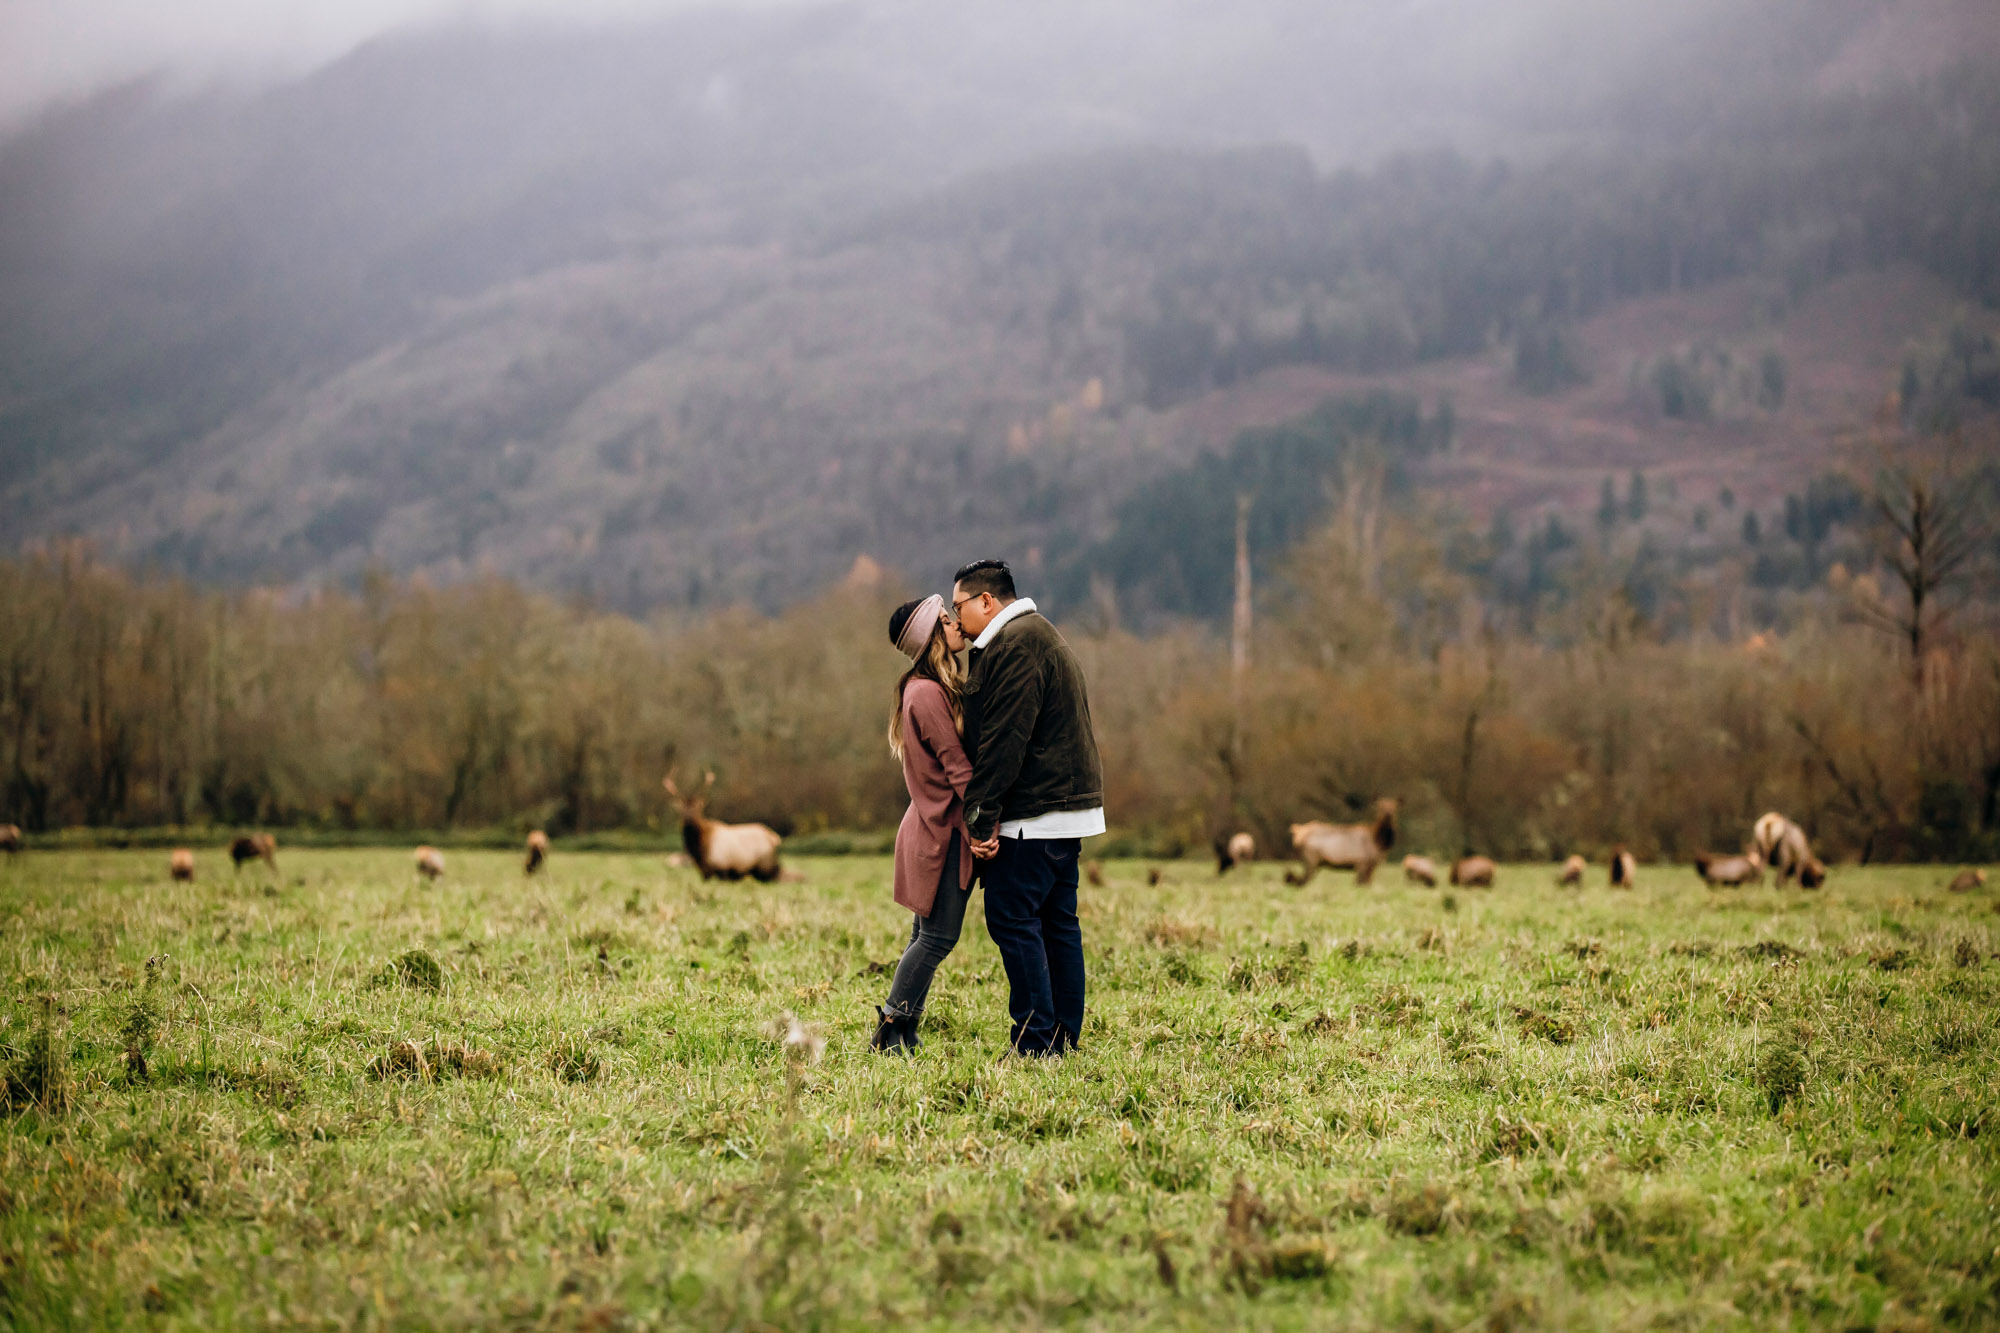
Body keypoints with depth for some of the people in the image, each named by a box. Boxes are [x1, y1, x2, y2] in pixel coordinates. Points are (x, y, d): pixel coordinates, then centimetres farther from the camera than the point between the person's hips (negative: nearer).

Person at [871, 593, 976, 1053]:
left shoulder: (939, 688, 16)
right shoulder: (927, 694, -16)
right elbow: (957, 766, -20)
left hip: (936, 828, 10)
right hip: (942, 829, -10)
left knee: (926, 936, 11)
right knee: (938, 936, -7)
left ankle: (902, 1034, 14)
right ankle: (891, 1031, -3)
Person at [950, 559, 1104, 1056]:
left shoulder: (1014, 646, -13)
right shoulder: (1039, 635, 21)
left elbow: (1004, 740, -20)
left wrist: (981, 816, -19)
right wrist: (985, 813, 18)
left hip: (1035, 811, -11)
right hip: (1067, 808, 11)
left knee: (1012, 919, -7)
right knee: (1057, 922, 11)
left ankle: (1036, 1042, -8)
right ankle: (1064, 1039, 14)